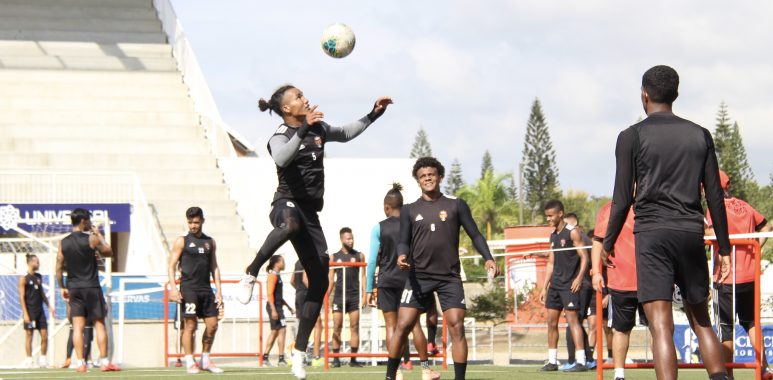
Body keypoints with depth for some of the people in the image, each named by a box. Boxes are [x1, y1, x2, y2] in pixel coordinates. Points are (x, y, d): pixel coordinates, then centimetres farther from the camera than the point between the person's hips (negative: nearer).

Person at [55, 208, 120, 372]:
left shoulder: (63, 243, 4)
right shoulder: (91, 239, -8)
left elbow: (59, 268, 5)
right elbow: (108, 252, 6)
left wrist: (62, 288, 15)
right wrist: (99, 234, 14)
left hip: (73, 288, 4)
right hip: (91, 287, -3)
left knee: (77, 327, 1)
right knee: (99, 324, 3)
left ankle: (80, 363, -4)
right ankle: (104, 362, 1)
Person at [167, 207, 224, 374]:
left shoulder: (210, 242, 15)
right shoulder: (182, 241, 3)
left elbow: (214, 267, 16)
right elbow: (171, 265, -1)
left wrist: (218, 291, 9)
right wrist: (173, 287, -14)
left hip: (206, 289, 4)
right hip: (188, 289, -4)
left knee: (212, 325, 1)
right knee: (190, 325, -8)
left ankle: (206, 360, 14)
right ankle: (190, 362, -2)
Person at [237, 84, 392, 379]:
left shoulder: (318, 129, 14)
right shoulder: (281, 135, -6)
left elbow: (346, 133, 34)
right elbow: (281, 158, -30)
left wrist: (373, 114, 26)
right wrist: (304, 129, -34)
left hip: (309, 211, 7)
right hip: (287, 203, -7)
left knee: (319, 282, 2)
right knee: (291, 225, -47)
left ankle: (299, 352, 9)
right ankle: (251, 275, -33)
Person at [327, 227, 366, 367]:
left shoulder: (359, 256, 8)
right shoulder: (334, 257, 9)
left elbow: (363, 276, 7)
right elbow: (331, 278, 9)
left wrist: (364, 294, -2)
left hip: (355, 295, 0)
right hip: (339, 295, 0)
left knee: (354, 327, -3)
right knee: (337, 327, -4)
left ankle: (353, 359, -1)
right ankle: (336, 359, -3)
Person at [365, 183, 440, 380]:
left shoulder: (379, 228, -2)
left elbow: (372, 260, -4)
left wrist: (369, 289, 1)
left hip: (387, 281, -1)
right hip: (408, 280, 1)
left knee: (391, 325, 3)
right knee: (414, 323, 7)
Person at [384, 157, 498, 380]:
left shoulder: (456, 205, 6)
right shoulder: (409, 210, 9)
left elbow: (474, 235, 6)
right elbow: (404, 241, 6)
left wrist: (488, 258, -10)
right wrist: (402, 255, -17)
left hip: (450, 277, -1)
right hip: (419, 276, 1)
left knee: (456, 326, -10)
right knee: (403, 325, -5)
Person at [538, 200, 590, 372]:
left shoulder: (572, 232, -6)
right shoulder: (553, 235, 16)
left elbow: (584, 257, -10)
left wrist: (579, 277, -23)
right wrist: (544, 287, 17)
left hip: (570, 285, -8)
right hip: (555, 284, 8)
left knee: (572, 319, -12)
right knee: (551, 322, 7)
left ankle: (581, 361, -14)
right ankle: (552, 361, 13)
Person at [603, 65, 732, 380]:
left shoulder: (632, 136, 1)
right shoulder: (700, 135, 11)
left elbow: (622, 199, -2)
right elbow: (715, 197, 10)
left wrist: (608, 243, 9)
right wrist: (724, 248, 15)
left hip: (652, 234, -4)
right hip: (691, 233, 4)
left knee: (661, 325, -10)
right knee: (701, 320, 15)